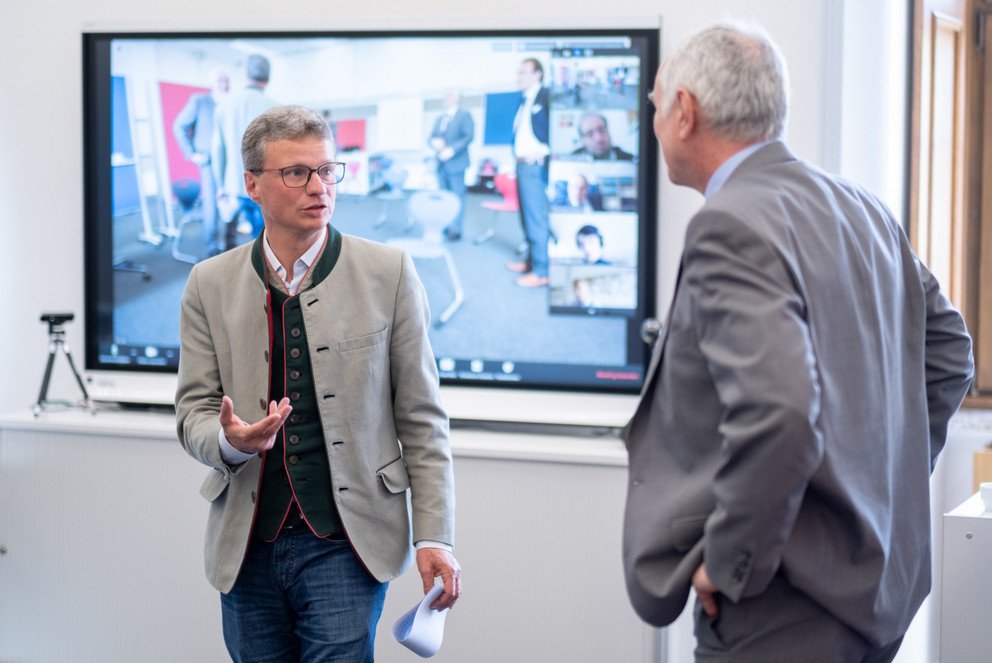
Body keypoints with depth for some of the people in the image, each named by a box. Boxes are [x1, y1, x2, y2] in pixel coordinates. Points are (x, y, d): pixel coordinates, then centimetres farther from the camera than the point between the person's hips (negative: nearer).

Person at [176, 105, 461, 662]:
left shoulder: (388, 273, -1)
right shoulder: (211, 285, 5)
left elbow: (422, 418, 0)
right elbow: (194, 412, 6)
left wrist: (434, 534, -5)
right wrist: (231, 441, -17)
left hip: (345, 543, -2)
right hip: (248, 547, 3)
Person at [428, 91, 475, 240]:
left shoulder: (464, 115, -1)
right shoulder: (440, 119, 20)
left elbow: (469, 136, -12)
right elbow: (431, 137, 19)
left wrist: (451, 150, -20)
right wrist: (435, 143, -6)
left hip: (456, 163, -7)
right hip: (441, 164, 7)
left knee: (457, 197, -7)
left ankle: (456, 230, -5)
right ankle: (445, 227, 12)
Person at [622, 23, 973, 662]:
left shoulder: (731, 228, -18)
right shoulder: (863, 209, 9)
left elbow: (778, 413, -30)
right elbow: (948, 353, 18)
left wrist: (728, 566, -19)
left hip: (788, 607, -9)